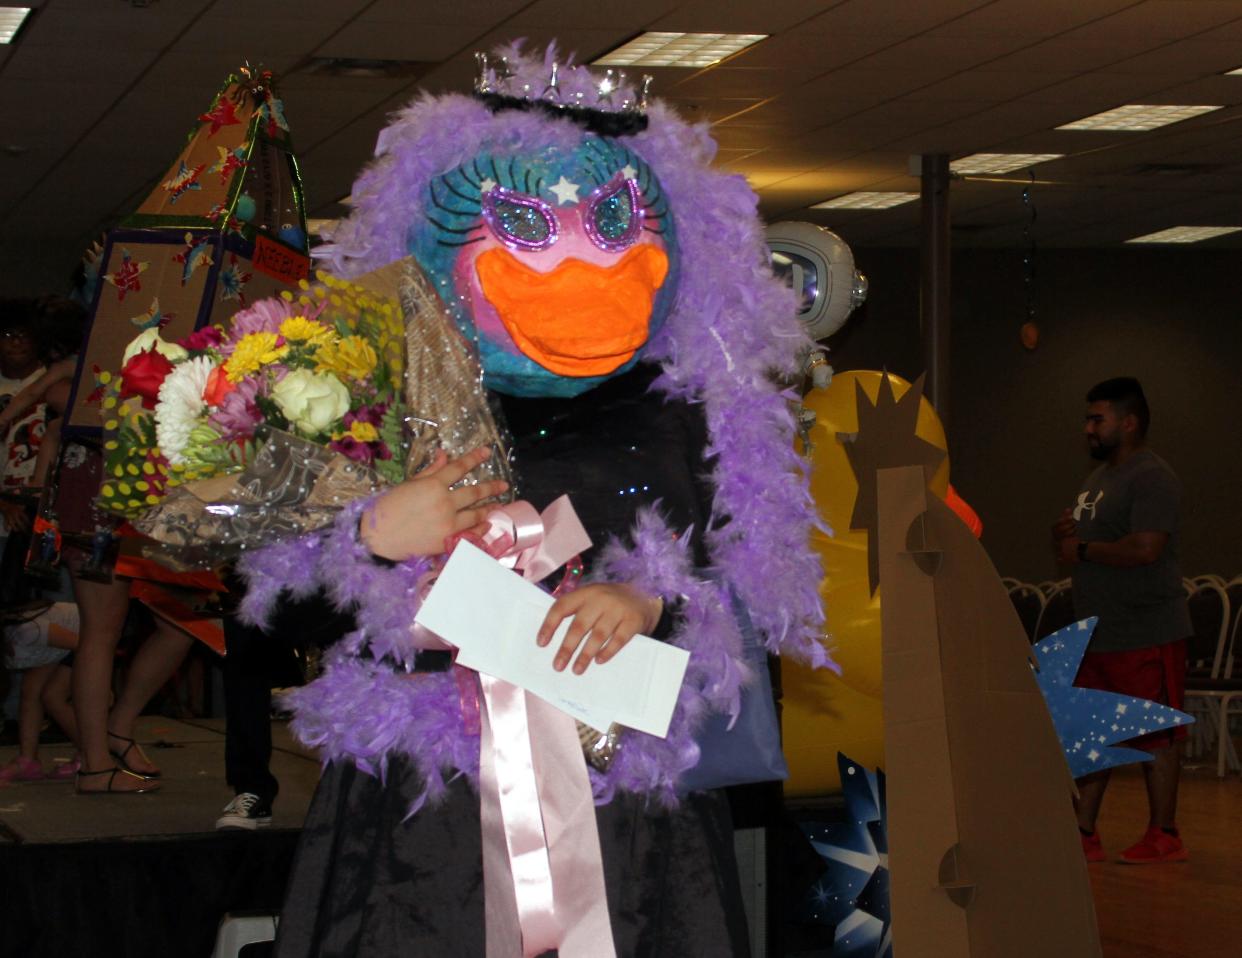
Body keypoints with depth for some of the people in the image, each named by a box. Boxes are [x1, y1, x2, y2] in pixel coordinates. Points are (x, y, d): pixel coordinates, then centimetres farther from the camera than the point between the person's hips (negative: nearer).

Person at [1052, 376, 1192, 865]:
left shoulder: (1151, 477, -14)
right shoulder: (1097, 477, 17)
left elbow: (1146, 548, -26)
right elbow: (1073, 544, 24)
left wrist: (1082, 549, -14)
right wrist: (1062, 531, 0)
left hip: (1145, 636, -9)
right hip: (1097, 635, 10)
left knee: (1156, 736, -1)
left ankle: (1164, 836, 7)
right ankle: (1085, 834, 15)